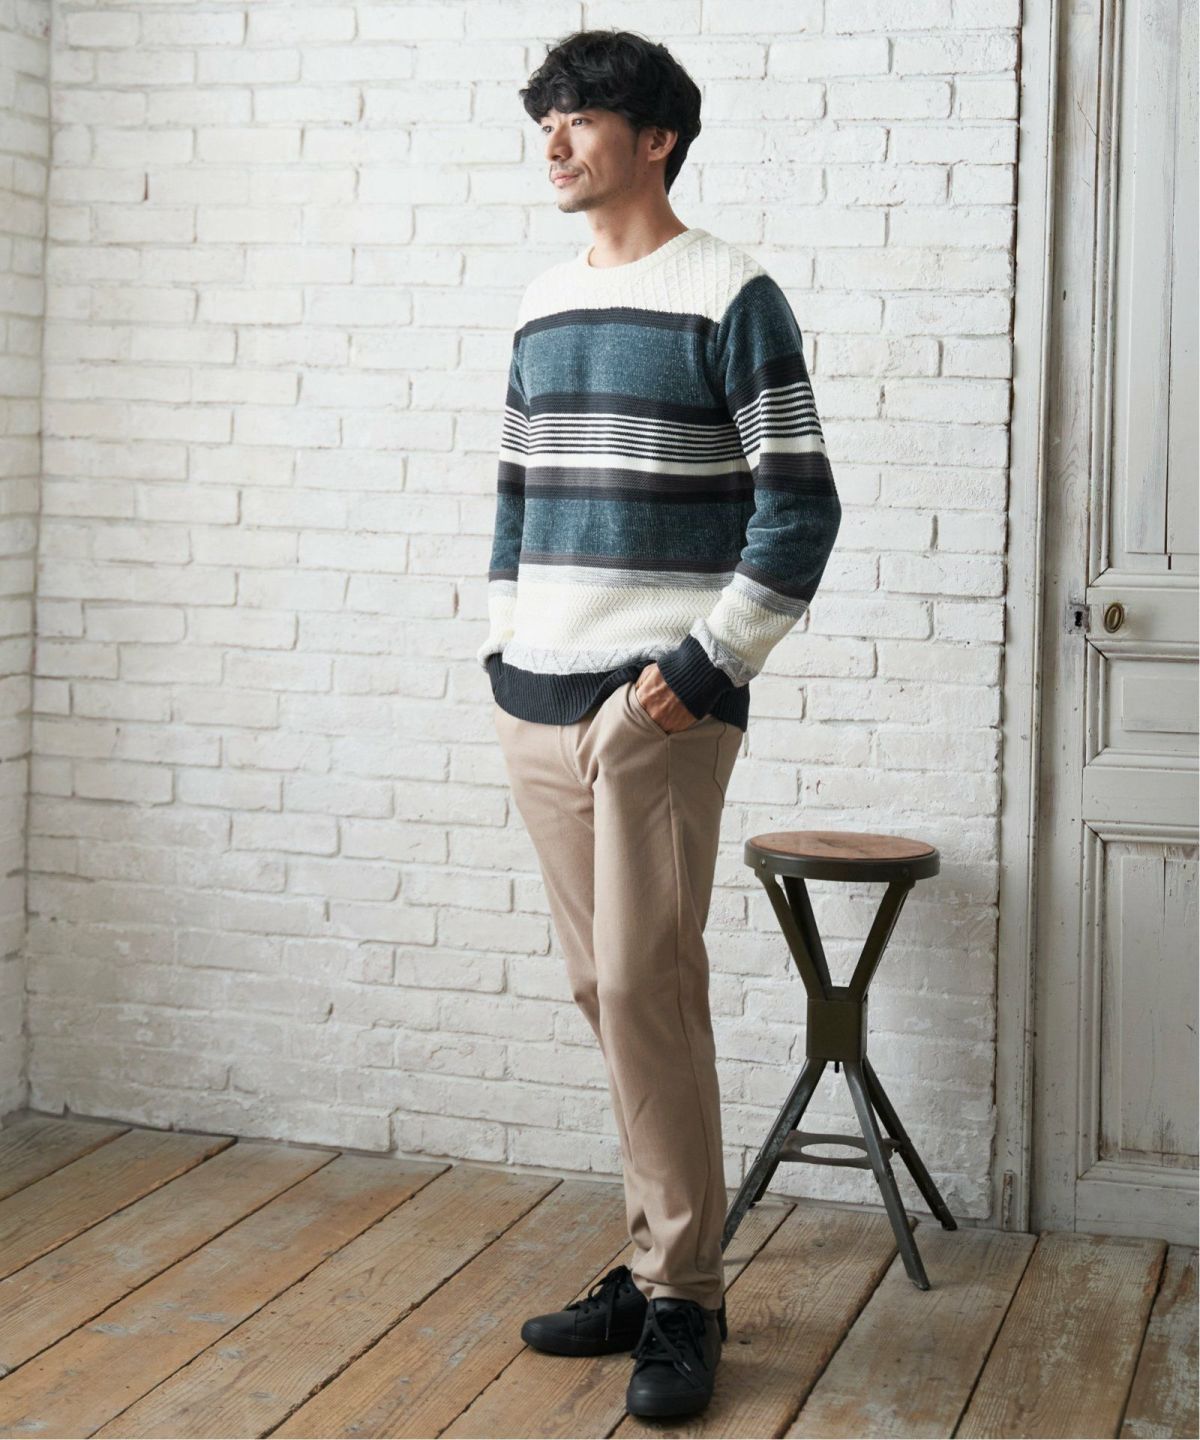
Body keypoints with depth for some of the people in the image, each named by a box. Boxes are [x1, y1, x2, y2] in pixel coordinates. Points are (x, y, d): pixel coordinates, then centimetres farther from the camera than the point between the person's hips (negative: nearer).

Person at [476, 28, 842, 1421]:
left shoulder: (729, 297, -4)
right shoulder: (542, 304, 16)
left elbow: (800, 506, -8)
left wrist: (704, 663, -13)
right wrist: (502, 648, 14)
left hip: (659, 704, -6)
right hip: (537, 705, 7)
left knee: (645, 988, -8)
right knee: (604, 989, 9)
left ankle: (682, 1295, 4)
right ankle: (657, 1261, 20)